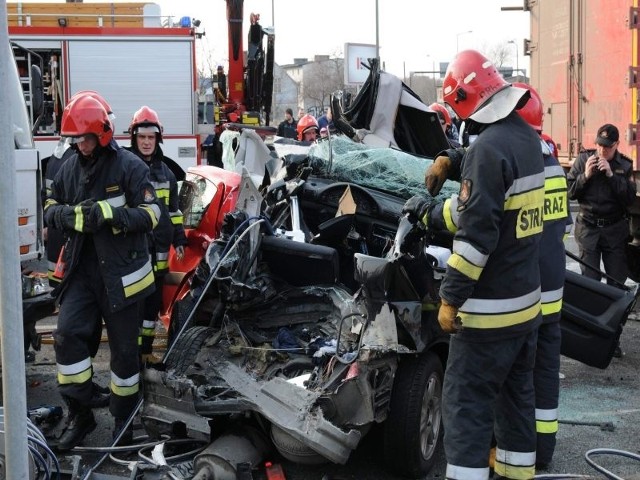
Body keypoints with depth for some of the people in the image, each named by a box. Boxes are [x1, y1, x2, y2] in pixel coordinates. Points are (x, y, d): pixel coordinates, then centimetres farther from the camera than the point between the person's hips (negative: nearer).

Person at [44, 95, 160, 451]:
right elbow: (51, 207, 14)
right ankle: (79, 414, 7)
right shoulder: (70, 168, 7)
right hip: (82, 269, 4)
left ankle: (124, 417, 23)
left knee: (124, 346, 6)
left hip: (121, 270, -4)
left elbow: (150, 214, -13)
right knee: (68, 335, -7)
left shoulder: (130, 166, -10)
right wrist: (68, 215, -11)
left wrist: (108, 213, -27)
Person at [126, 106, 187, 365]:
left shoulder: (165, 171, 14)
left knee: (153, 301, 13)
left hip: (158, 248, 6)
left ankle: (146, 349, 24)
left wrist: (179, 240, 15)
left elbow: (173, 210, 19)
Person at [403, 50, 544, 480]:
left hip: (490, 307, -9)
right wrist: (430, 211, 28)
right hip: (527, 300, 9)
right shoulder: (527, 138, 8)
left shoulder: (488, 148, -20)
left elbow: (476, 233, -23)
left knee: (466, 403, -2)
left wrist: (451, 298, -17)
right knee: (516, 394, 19)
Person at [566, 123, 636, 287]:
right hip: (588, 228, 0)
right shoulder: (583, 159, 1)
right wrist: (585, 175, -14)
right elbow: (569, 191, 1)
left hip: (615, 230, 0)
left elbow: (630, 198, -9)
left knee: (617, 281, 6)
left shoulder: (625, 165, 1)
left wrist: (611, 175, -16)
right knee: (589, 280, 2)